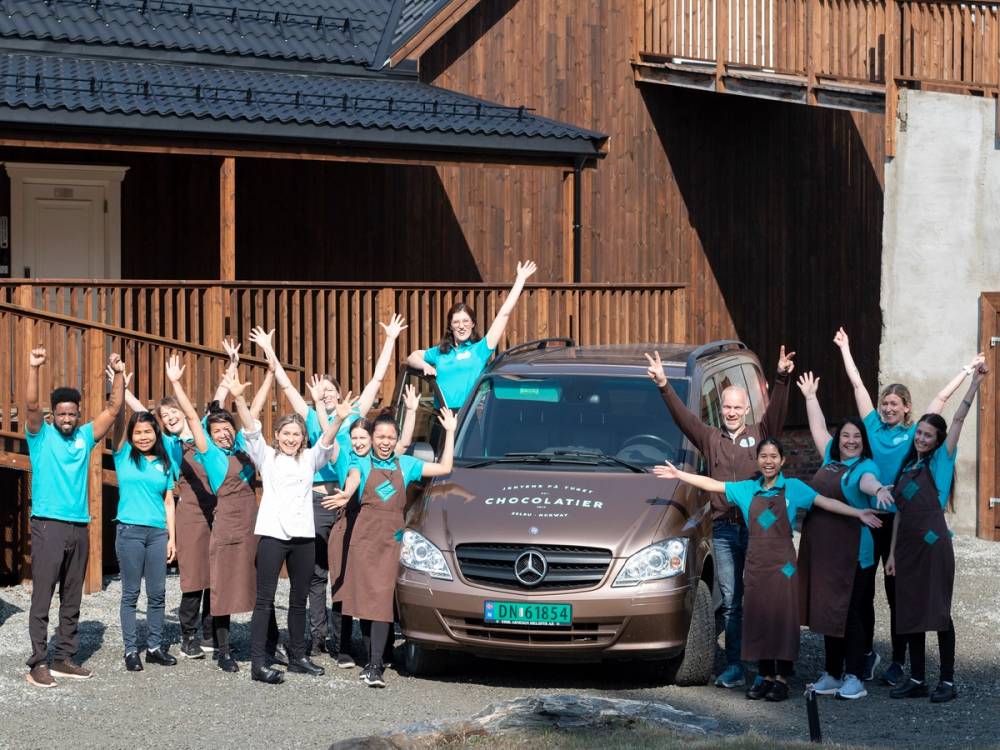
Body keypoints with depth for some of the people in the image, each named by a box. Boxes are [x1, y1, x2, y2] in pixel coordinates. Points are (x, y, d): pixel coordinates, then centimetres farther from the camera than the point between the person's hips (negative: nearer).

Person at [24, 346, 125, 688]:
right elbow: (31, 405, -17)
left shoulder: (85, 436, 12)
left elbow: (114, 408, 9)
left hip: (79, 527, 5)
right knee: (42, 597, -5)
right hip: (48, 525, -5)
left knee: (72, 599, 9)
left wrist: (119, 374, -2)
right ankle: (38, 662, -4)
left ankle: (64, 658, 15)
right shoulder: (41, 436, 0)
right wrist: (33, 368, -28)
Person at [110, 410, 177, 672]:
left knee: (157, 593, 5)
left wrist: (172, 538, 7)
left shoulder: (164, 463, 12)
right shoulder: (124, 455, 4)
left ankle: (155, 646, 15)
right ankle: (131, 650, 6)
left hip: (158, 533, 3)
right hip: (130, 531, -3)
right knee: (131, 593, 1)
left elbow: (168, 502, 12)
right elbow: (117, 420, -9)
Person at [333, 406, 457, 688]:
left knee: (382, 597, -9)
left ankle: (375, 666, -15)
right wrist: (347, 494, -38)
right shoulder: (362, 463, 8)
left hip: (392, 537, 0)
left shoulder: (405, 464, 16)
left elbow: (444, 468, 15)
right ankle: (372, 659, 8)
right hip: (365, 533, 0)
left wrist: (450, 432, 14)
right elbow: (353, 479, -15)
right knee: (365, 596, -1)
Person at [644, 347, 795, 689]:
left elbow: (777, 411, -9)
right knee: (731, 601, 4)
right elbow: (683, 417, 0)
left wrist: (782, 379, -26)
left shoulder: (760, 434, 6)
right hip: (723, 530, 2)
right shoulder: (711, 439, 10)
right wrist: (664, 386, -15)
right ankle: (734, 667, 5)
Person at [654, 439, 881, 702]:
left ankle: (782, 678, 3)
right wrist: (678, 474, 9)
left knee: (782, 619, -3)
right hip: (756, 564, 3)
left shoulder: (793, 488, 1)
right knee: (757, 619, 4)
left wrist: (858, 513, -15)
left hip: (783, 564, -3)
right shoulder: (747, 489, 10)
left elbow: (826, 502, -5)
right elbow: (712, 484, 12)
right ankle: (765, 676, 13)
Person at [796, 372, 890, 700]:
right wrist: (810, 396, 36)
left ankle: (854, 678, 2)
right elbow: (818, 427, 28)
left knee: (848, 613, -4)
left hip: (851, 552, -7)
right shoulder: (830, 460, 13)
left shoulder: (865, 467, -7)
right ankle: (832, 673, 21)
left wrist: (879, 489, -54)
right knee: (826, 611, 11)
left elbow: (867, 482, -31)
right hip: (820, 549, 7)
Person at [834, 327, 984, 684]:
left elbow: (942, 397, 7)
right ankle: (868, 653, 20)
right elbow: (858, 385, 12)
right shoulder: (873, 426, 6)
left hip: (900, 520, -2)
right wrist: (845, 349, 20)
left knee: (896, 591, 5)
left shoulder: (915, 433, 2)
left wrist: (968, 370, 12)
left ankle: (898, 662, 12)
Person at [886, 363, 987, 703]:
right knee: (909, 611, 7)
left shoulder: (940, 462, 2)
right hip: (907, 545, 6)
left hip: (933, 544, -6)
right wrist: (892, 553, 13)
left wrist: (975, 382, -14)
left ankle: (948, 681, 2)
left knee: (938, 610, -4)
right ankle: (916, 679, 15)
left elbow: (958, 420, -7)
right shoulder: (907, 469, 17)